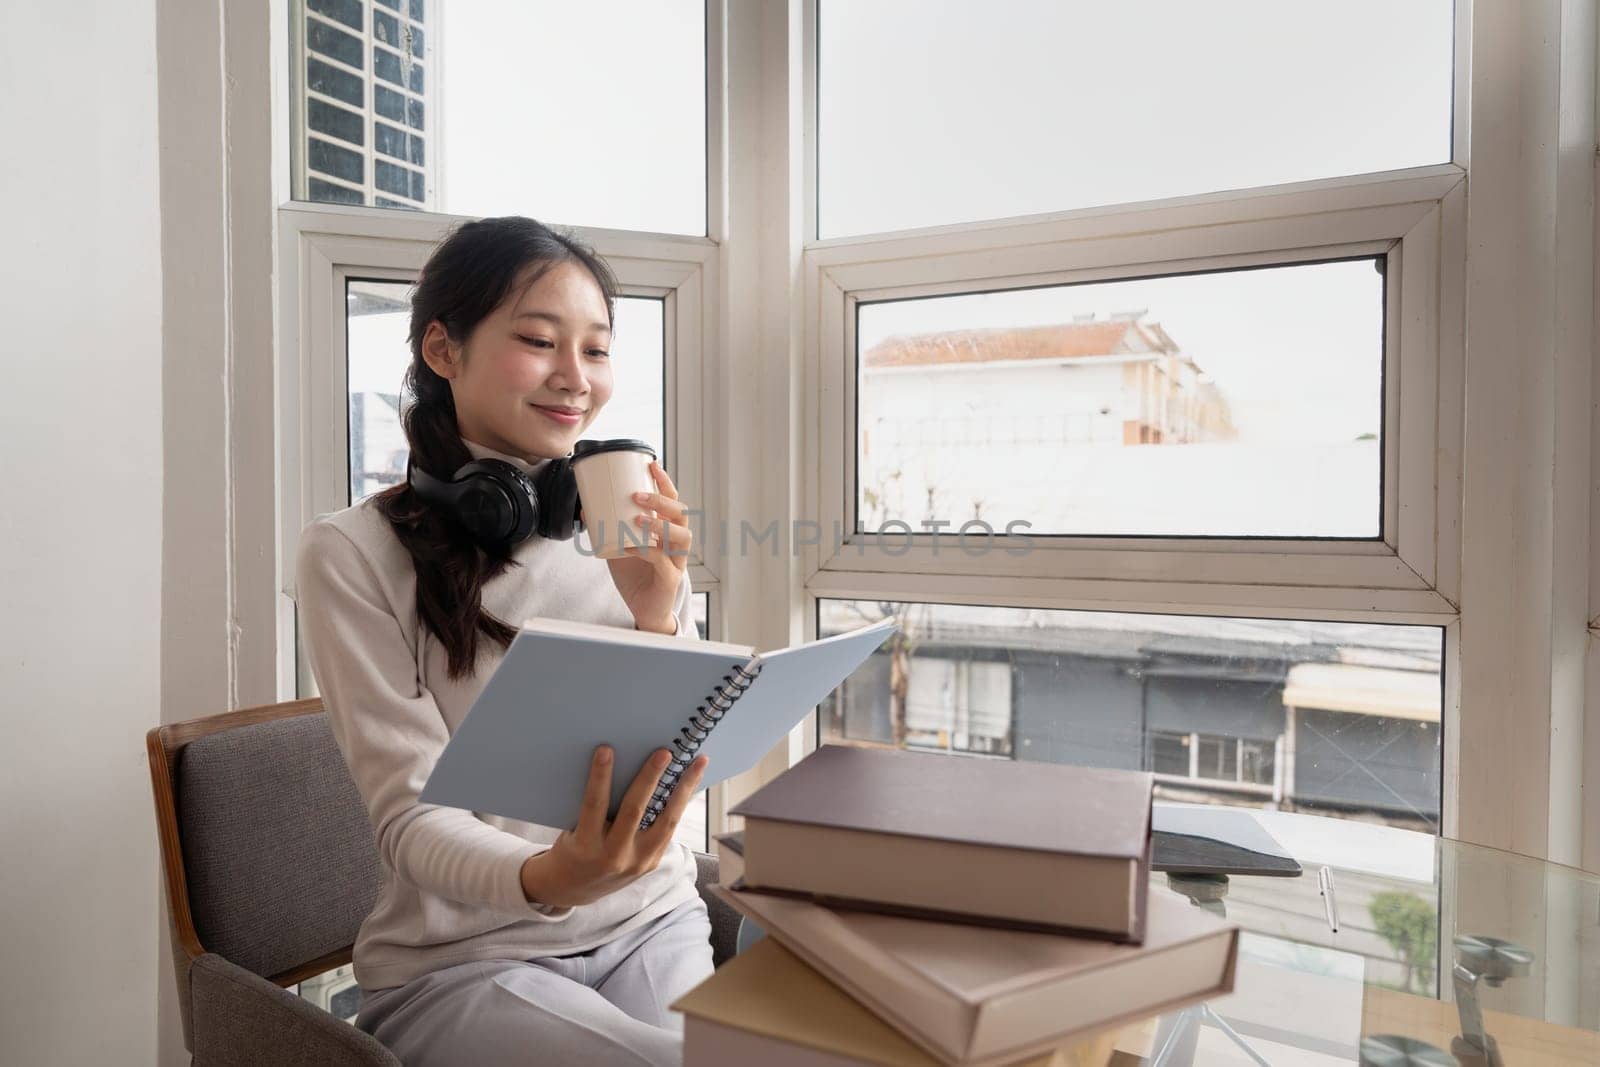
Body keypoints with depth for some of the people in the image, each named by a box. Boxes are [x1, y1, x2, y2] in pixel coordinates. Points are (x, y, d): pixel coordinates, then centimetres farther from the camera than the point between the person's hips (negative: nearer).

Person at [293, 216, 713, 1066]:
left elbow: (675, 769, -1)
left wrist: (657, 616, -19)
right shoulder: (353, 552, -9)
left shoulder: (626, 526, 1)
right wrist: (547, 881, -33)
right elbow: (410, 812, -12)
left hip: (652, 925, 4)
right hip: (459, 958, -3)